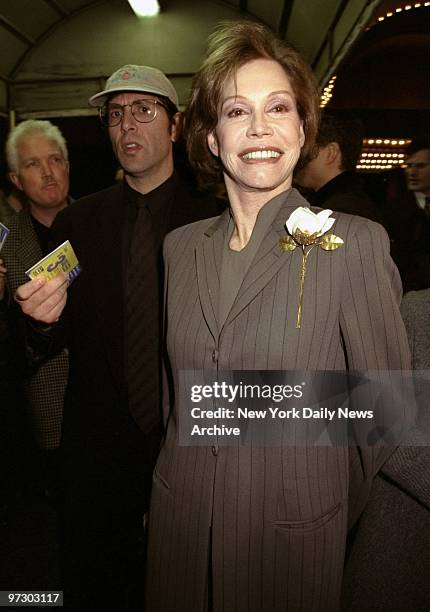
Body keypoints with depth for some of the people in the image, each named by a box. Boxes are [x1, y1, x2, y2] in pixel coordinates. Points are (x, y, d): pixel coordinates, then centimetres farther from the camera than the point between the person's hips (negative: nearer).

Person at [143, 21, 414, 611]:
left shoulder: (354, 242, -15)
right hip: (179, 518, 4)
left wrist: (333, 505, 3)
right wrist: (177, 482, 13)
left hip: (292, 525, -3)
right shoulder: (180, 246, 0)